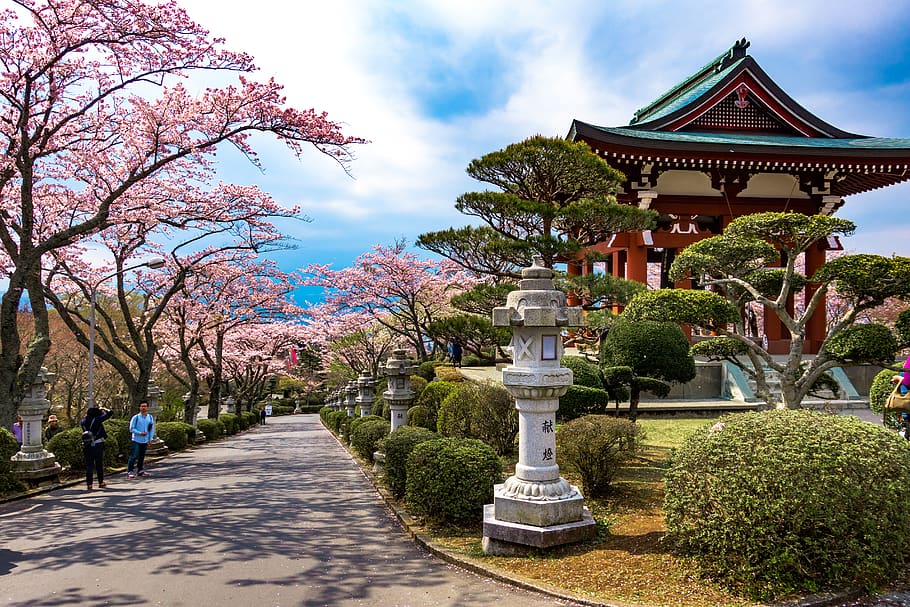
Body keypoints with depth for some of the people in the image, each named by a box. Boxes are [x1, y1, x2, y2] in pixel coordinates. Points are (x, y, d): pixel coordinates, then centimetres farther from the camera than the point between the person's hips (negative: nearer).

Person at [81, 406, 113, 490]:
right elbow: (109, 413, -7)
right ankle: (101, 482, 19)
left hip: (86, 445, 3)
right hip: (98, 444, -3)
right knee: (99, 464, 9)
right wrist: (103, 409, 9)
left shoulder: (84, 421, 1)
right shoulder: (97, 419, -12)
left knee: (89, 464, 6)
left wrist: (87, 414, 22)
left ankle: (89, 484, 4)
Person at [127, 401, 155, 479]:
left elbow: (152, 429, 11)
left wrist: (150, 438, 4)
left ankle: (140, 470, 22)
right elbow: (131, 428, -6)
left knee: (142, 457, 12)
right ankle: (129, 472, -5)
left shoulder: (150, 418, 5)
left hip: (145, 441, 4)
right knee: (133, 456, -9)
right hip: (136, 440, -4)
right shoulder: (136, 417, -7)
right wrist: (140, 433, -16)